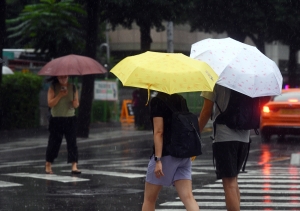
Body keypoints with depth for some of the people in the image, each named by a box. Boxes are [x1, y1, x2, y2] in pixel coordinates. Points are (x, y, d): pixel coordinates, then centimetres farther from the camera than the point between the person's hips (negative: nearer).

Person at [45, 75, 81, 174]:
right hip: (56, 119, -1)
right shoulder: (53, 88, -1)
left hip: (70, 119, 1)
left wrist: (75, 103, -17)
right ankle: (48, 165, 21)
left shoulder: (73, 87, 5)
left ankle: (74, 166, -12)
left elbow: (76, 105, 6)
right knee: (54, 142, 5)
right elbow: (50, 103, -10)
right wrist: (60, 95, -20)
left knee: (72, 142, -8)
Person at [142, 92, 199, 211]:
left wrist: (158, 159, -19)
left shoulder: (157, 102, -8)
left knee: (149, 198, 8)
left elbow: (158, 131, -16)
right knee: (187, 196, -5)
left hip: (166, 154, -6)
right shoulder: (180, 100, 12)